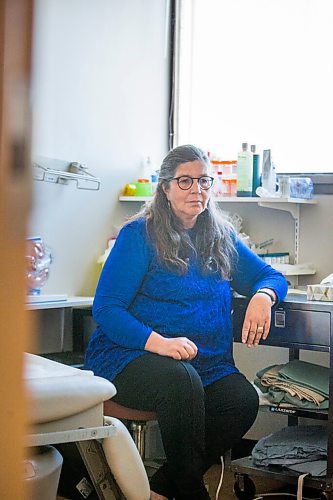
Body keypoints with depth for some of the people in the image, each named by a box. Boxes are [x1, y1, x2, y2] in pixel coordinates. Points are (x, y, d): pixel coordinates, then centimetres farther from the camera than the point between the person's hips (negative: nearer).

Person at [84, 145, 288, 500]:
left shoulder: (222, 237, 15)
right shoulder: (139, 235, -1)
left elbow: (271, 277, 21)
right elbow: (105, 309, -8)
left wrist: (262, 296, -6)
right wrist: (158, 342, -25)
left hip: (205, 362, 5)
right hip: (128, 355, -5)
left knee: (244, 399, -25)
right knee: (182, 381, -36)